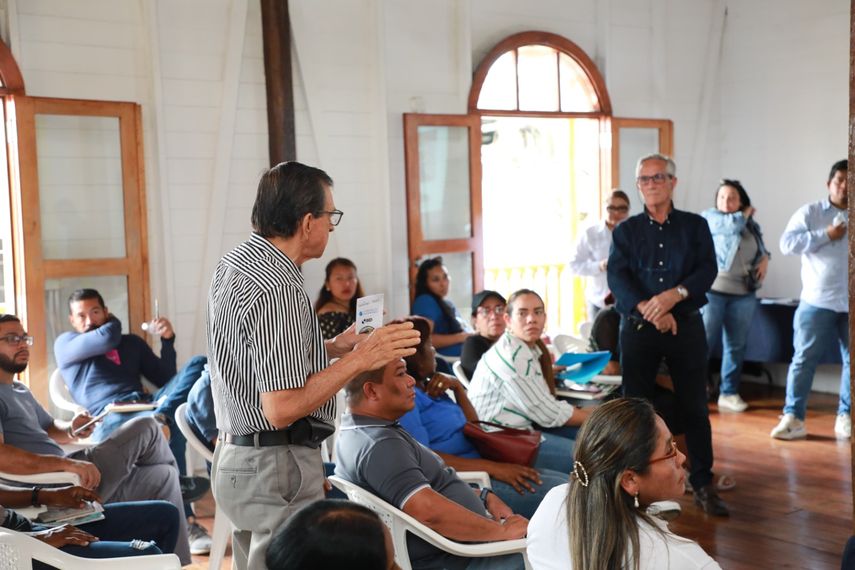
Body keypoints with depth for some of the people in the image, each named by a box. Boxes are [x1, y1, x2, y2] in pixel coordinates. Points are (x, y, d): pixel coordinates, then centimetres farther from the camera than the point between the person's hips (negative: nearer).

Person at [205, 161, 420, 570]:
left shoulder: (234, 263, 8)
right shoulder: (277, 288, -22)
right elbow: (281, 409, -24)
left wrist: (332, 348, 14)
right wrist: (360, 358, -20)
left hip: (235, 456, 10)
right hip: (276, 467, -10)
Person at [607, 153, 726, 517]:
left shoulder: (695, 226, 7)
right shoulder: (626, 231, 7)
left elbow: (708, 269, -5)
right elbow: (617, 277, -7)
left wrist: (676, 294, -23)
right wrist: (649, 309, -22)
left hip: (686, 327, 0)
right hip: (638, 328, 0)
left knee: (695, 407, 3)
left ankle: (703, 485, 12)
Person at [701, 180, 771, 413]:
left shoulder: (752, 226, 16)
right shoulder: (709, 216, 2)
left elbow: (761, 249, 27)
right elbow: (732, 225, -16)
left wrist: (765, 258, 5)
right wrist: (746, 214, 2)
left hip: (744, 293, 5)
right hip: (712, 290, -5)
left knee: (736, 345, 6)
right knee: (704, 342, -7)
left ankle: (729, 393, 13)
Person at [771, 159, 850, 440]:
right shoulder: (810, 212, 2)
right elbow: (787, 243, -9)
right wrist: (826, 235, -14)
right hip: (817, 301, -2)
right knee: (804, 359, 0)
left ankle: (845, 415, 19)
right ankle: (793, 416, 4)